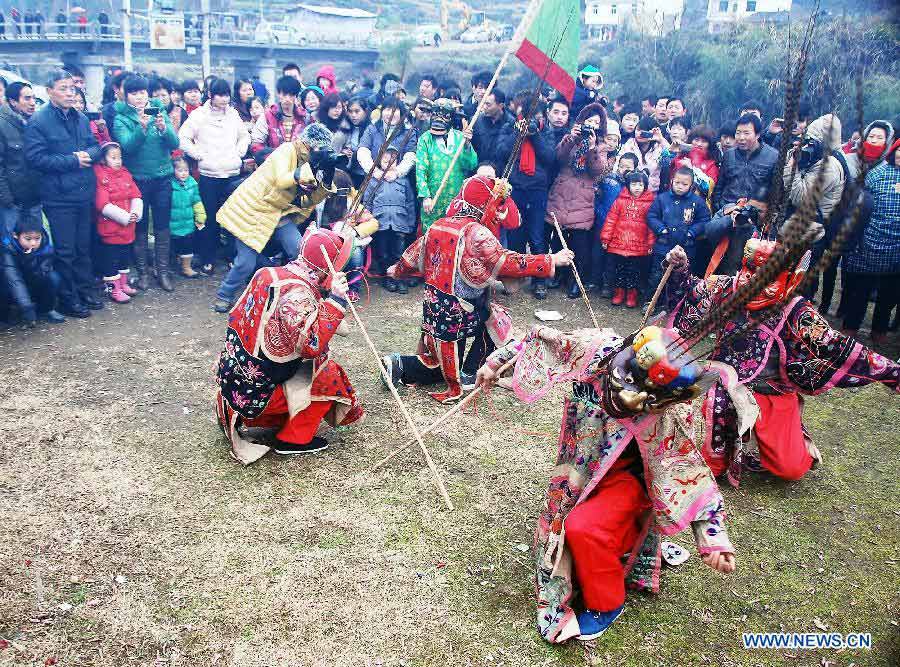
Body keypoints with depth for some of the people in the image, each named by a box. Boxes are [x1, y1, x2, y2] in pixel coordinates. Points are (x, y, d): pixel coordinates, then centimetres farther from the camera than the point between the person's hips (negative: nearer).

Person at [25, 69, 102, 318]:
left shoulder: (81, 118, 10)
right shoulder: (38, 121, -10)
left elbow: (95, 146, 13)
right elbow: (36, 158, -16)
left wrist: (88, 154, -10)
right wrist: (73, 161, -15)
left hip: (84, 193, 6)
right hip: (59, 196, -6)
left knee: (83, 247, 15)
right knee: (65, 250, 2)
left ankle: (85, 290, 28)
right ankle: (68, 298, 14)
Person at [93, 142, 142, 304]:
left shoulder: (125, 174, 9)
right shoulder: (100, 177, -13)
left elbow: (136, 196, 6)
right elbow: (103, 204, -20)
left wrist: (135, 213, -12)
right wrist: (125, 217, -21)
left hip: (128, 227, 7)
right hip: (110, 227, -7)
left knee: (125, 255, 18)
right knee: (111, 258, 2)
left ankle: (123, 284, 31)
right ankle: (113, 289, 10)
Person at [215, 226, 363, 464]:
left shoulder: (269, 274, 2)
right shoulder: (297, 292, -23)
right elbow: (311, 345, -33)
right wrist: (335, 300, -26)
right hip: (254, 394, -8)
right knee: (330, 376, 1)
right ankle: (294, 439, 9)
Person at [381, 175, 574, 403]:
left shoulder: (436, 226, 5)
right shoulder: (476, 232, -17)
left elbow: (412, 257, 19)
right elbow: (509, 263, -21)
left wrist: (398, 271, 39)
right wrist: (552, 261, -15)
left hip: (433, 306, 8)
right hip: (459, 312, -8)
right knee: (497, 321, 18)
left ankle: (399, 365, 4)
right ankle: (468, 375, 12)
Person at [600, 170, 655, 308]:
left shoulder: (649, 203, -1)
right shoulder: (620, 200, 2)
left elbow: (651, 225, 0)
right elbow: (611, 220, 2)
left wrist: (651, 244, -2)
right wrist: (605, 239, 0)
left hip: (639, 247, -1)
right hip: (619, 244, 1)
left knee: (634, 272, 7)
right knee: (619, 270, 10)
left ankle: (632, 296, 20)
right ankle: (618, 293, 23)